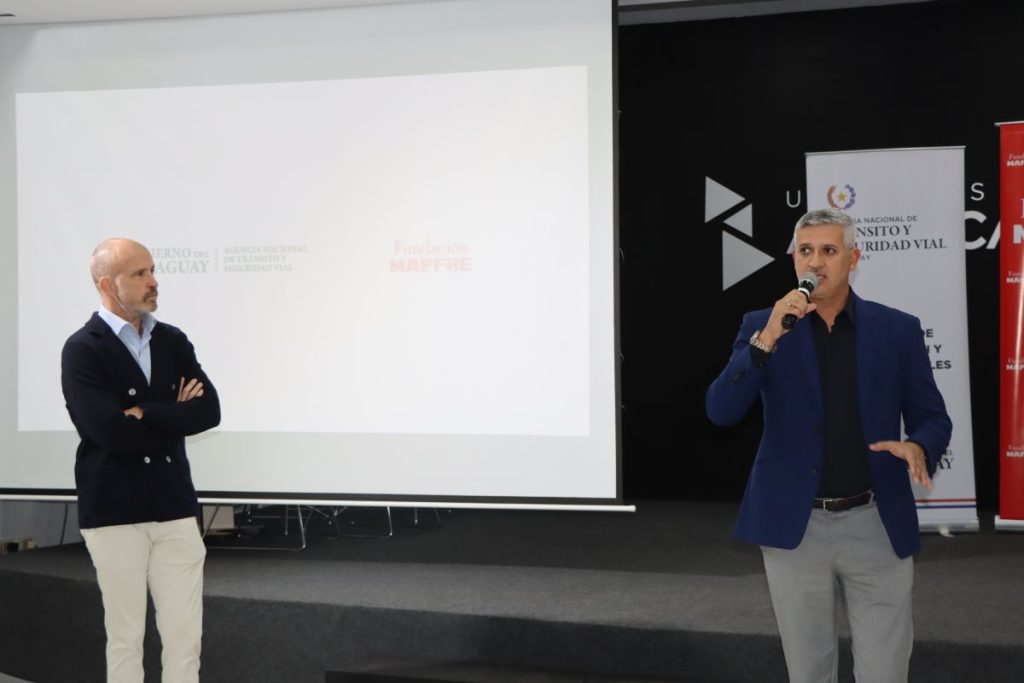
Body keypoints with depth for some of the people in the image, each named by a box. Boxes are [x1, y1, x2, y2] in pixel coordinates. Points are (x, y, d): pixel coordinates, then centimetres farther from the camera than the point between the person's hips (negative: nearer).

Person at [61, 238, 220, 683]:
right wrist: (174, 414, -6)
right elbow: (110, 431, -19)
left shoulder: (173, 341, 9)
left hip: (175, 507, 4)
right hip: (114, 512, -4)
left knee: (185, 635, 5)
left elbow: (208, 411, -1)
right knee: (125, 637, 6)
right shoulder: (82, 350, -7)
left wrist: (146, 414, -12)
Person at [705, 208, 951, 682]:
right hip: (794, 527, 0)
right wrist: (767, 339, -22)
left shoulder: (898, 329, 2)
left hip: (877, 526, 0)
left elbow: (932, 418, 6)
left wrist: (918, 447, -18)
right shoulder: (762, 326, 0)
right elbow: (721, 411, -10)